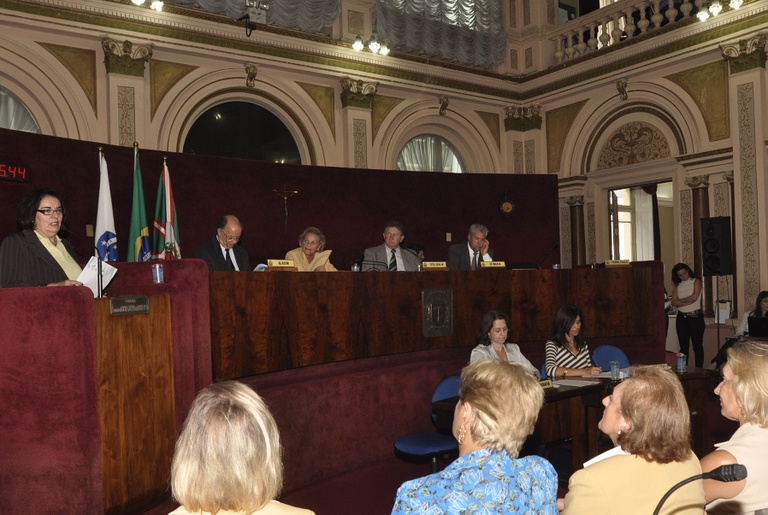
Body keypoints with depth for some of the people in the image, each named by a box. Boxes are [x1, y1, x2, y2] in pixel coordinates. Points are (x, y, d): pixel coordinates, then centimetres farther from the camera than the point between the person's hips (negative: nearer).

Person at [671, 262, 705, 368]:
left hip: (695, 316, -4)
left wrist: (681, 300, 0)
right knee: (683, 347, 7)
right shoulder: (678, 286, 11)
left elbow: (694, 297, -13)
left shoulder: (696, 281, 2)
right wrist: (688, 302, -13)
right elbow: (674, 302, -1)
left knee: (697, 346, -1)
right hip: (682, 318, 4)